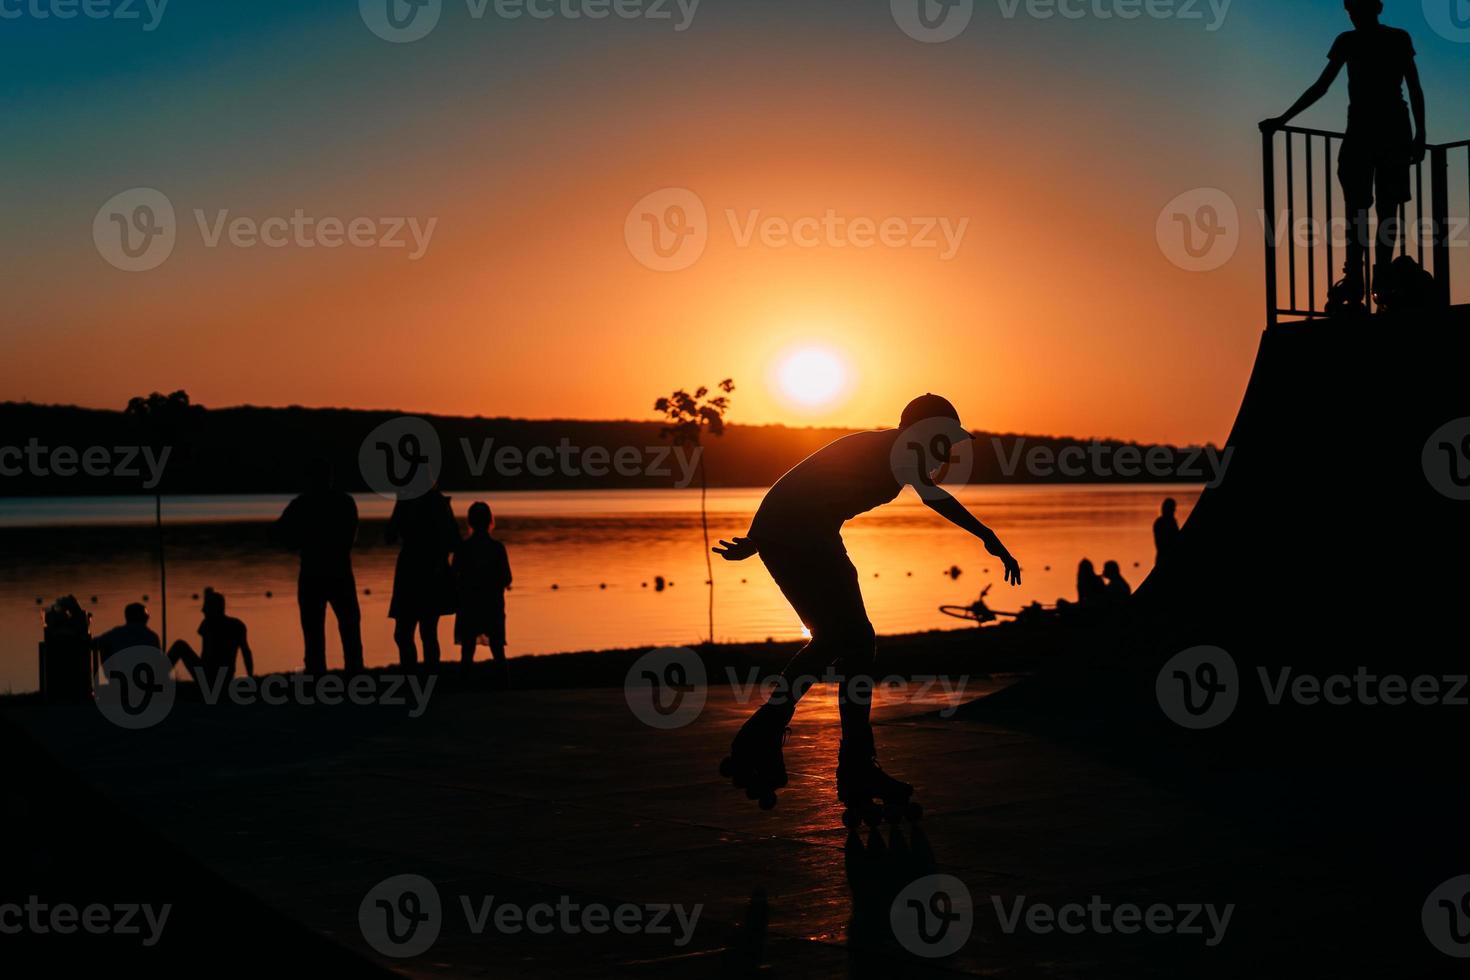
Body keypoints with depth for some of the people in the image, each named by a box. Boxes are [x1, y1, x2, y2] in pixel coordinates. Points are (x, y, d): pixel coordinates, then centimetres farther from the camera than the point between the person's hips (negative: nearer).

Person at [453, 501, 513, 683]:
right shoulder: (497, 547, -5)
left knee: (468, 650, 3)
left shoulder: (462, 548, -5)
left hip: (468, 606, -1)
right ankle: (502, 682, 4)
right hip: (493, 606, 1)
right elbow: (506, 580, -5)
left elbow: (455, 578, -6)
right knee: (497, 650, 8)